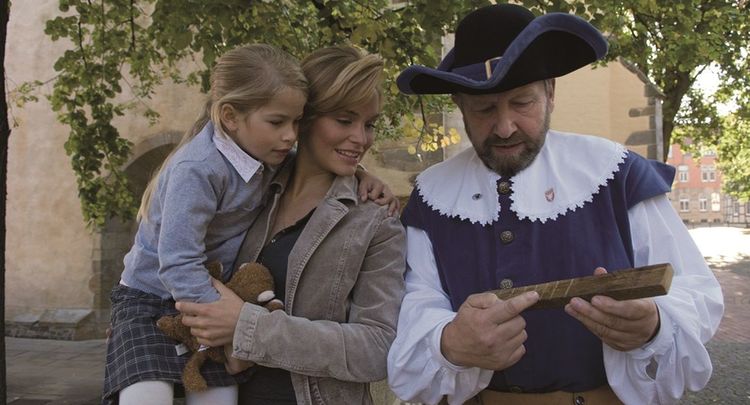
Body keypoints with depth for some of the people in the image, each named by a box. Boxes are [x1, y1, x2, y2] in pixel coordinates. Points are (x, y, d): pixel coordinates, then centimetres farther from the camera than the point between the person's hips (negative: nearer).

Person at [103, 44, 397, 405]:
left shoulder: (266, 151, -6)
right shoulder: (198, 169, -28)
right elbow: (178, 266, -30)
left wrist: (358, 175, -6)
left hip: (215, 295, 6)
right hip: (152, 297, -6)